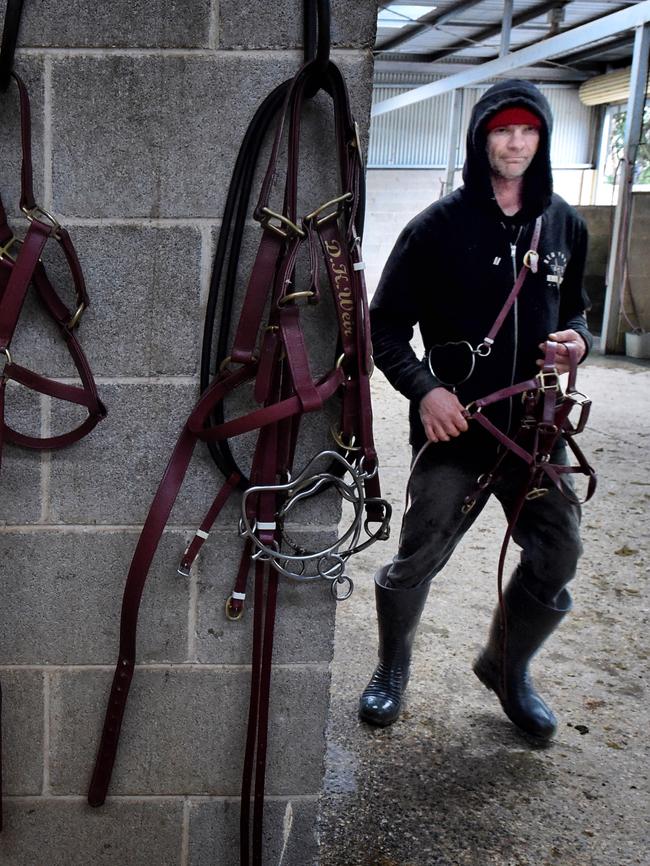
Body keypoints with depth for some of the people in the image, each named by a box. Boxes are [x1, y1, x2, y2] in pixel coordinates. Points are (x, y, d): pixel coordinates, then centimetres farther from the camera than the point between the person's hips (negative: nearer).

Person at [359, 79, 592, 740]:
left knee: (555, 561, 7)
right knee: (416, 561, 3)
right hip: (455, 430, -4)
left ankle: (507, 669, 34)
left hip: (539, 430, 4)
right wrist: (424, 389, -17)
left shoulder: (564, 225, 8)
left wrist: (578, 339, -3)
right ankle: (392, 670, 32)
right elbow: (385, 325, -2)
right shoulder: (439, 226, -5)